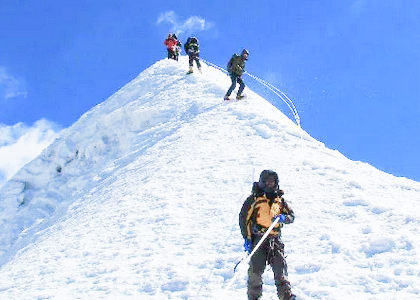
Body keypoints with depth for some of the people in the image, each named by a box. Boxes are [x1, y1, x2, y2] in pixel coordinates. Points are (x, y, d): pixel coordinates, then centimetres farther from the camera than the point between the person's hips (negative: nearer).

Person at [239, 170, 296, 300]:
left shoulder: (279, 199, 14)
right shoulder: (254, 198, 1)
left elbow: (291, 216, 17)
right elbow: (243, 217, -1)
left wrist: (284, 218, -8)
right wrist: (247, 238, -7)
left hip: (275, 239, 3)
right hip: (257, 238, -3)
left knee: (280, 267, -4)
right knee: (256, 269, -3)